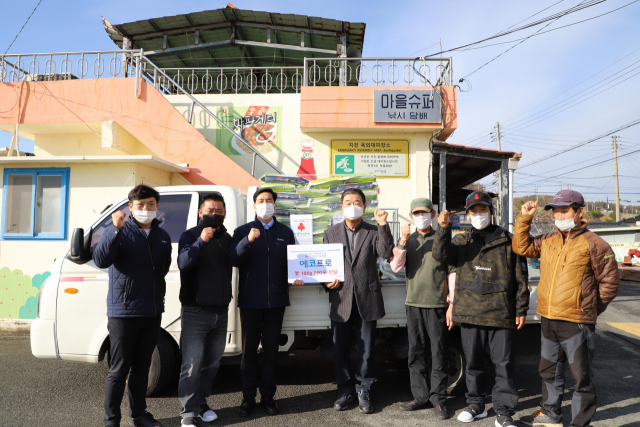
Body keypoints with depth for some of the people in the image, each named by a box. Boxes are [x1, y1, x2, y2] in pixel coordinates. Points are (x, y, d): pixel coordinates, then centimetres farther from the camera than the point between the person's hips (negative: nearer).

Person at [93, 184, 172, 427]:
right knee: (119, 370, 2)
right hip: (123, 312, -5)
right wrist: (116, 229, -31)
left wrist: (157, 298, 12)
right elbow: (101, 261, -21)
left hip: (152, 313, 5)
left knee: (142, 367, 16)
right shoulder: (119, 232, -6)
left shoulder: (163, 237, 11)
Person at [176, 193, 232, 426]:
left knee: (212, 363, 14)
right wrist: (201, 241, -31)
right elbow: (183, 263, -22)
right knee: (192, 365, -3)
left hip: (221, 311, 5)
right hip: (195, 311, -5)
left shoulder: (227, 238, 11)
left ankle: (201, 402, 30)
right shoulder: (190, 236, -6)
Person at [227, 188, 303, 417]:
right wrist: (248, 241, -24)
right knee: (249, 349, 6)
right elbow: (233, 260, -10)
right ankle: (248, 397, 19)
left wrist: (296, 277, -8)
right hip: (250, 300, -1)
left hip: (276, 299, 2)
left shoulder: (286, 232, 10)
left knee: (271, 349, 10)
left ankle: (268, 396, 21)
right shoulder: (242, 231, 3)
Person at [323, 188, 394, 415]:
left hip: (367, 300, -1)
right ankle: (345, 391, 28)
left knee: (367, 350, 8)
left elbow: (387, 253, -13)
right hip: (340, 300, 2)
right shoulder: (331, 233, 9)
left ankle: (364, 391, 26)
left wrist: (383, 225, -21)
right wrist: (326, 282, -7)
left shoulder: (374, 232, 4)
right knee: (340, 351, 10)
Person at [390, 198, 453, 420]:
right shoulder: (406, 240, 10)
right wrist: (403, 240, -14)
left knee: (439, 353, 2)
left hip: (437, 304, -3)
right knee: (416, 353, 10)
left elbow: (452, 271, 2)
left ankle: (438, 398, 14)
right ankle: (420, 396, 21)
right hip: (413, 303, 3)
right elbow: (395, 267, -4)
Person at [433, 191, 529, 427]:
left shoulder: (507, 241, 4)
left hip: (500, 313, -2)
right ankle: (476, 404, 29)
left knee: (504, 363, 1)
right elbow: (442, 255, -8)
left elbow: (520, 277, 5)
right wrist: (443, 229, -21)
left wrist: (521, 309, 2)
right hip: (469, 311, 2)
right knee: (472, 362, 14)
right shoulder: (461, 241, 11)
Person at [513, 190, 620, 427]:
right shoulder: (548, 241, 9)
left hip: (576, 322, -6)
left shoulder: (593, 244, -7)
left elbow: (610, 281, -2)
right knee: (549, 371, 20)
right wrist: (524, 218, 7)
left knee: (581, 376, 5)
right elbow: (521, 247, 13)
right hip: (548, 320, 6)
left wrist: (590, 310, 0)